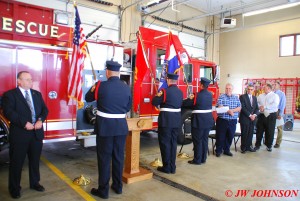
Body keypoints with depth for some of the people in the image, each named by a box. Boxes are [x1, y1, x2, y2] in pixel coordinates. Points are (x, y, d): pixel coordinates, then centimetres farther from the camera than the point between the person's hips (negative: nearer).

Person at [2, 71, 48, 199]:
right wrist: (25, 123, -22)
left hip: (37, 133, 5)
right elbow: (8, 112, -16)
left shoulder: (37, 94, 12)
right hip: (19, 133, -4)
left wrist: (40, 120, -12)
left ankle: (34, 182, 33)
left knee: (35, 160, 16)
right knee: (16, 162, 8)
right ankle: (14, 188, 25)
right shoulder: (9, 95, -4)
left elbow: (44, 109, 7)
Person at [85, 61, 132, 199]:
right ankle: (118, 186, 29)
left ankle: (103, 190, 19)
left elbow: (88, 98, 7)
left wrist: (93, 88, 23)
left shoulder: (101, 86, -11)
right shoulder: (126, 88, -1)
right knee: (118, 157, 14)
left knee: (104, 158, 7)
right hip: (121, 126, 4)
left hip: (104, 126, -3)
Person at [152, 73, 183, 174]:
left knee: (165, 143, 4)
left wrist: (158, 95, 12)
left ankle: (167, 167, 10)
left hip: (166, 120, -6)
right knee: (173, 142, 12)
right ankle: (172, 167, 19)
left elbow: (154, 102, -7)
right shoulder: (180, 92, 8)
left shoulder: (165, 91, -12)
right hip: (177, 120, 6)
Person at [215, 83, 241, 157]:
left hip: (232, 121, 4)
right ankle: (218, 151, 14)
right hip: (222, 120, -3)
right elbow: (220, 107, -13)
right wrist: (228, 111, -21)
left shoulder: (236, 98, 10)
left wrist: (232, 110, -15)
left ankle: (226, 150, 25)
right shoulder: (221, 97, -2)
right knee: (220, 136, 2)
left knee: (230, 136, 10)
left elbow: (239, 108, 0)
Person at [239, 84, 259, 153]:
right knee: (244, 134, 2)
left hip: (252, 119, 5)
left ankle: (249, 146, 20)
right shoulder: (242, 97, -4)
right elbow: (243, 108, -12)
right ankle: (243, 147, 12)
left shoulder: (255, 98, 15)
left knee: (250, 134, 8)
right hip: (245, 118, -5)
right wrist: (249, 115, -15)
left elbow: (257, 108, 12)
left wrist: (254, 115, -6)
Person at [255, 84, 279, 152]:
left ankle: (269, 146, 21)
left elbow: (275, 105, -17)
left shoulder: (275, 96, -2)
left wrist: (264, 107, -17)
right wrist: (260, 106, -12)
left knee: (270, 131, 5)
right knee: (259, 131, 7)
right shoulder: (260, 96, 13)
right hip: (262, 115, 4)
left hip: (271, 116, -4)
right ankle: (257, 145, 17)